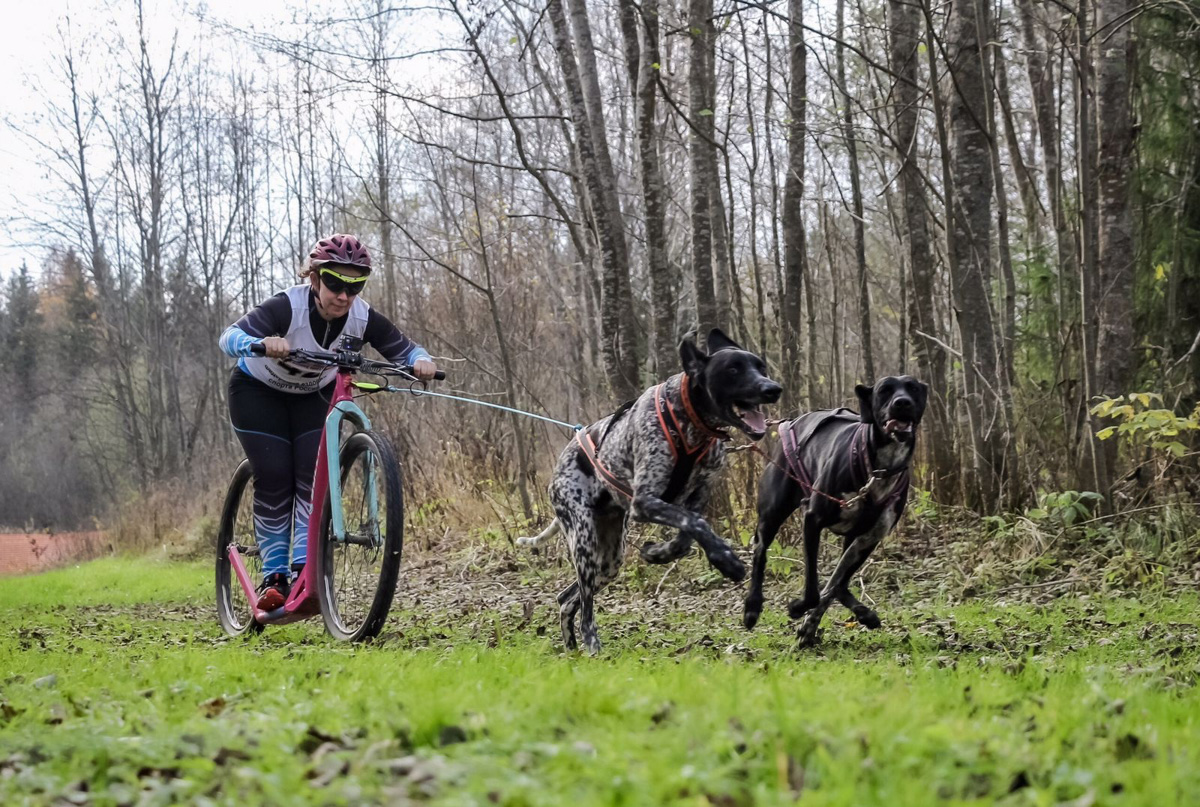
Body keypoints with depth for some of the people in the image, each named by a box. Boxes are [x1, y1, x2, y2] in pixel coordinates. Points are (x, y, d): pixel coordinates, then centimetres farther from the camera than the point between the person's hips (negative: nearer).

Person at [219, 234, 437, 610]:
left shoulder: (362, 318, -24)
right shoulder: (288, 307, -35)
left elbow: (404, 349, -18)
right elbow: (230, 337, -45)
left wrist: (421, 361, -43)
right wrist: (264, 343, -67)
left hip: (314, 395, 3)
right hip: (259, 392, -3)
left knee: (315, 476, -14)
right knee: (274, 479, -12)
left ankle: (304, 569, -13)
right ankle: (274, 577, -4)